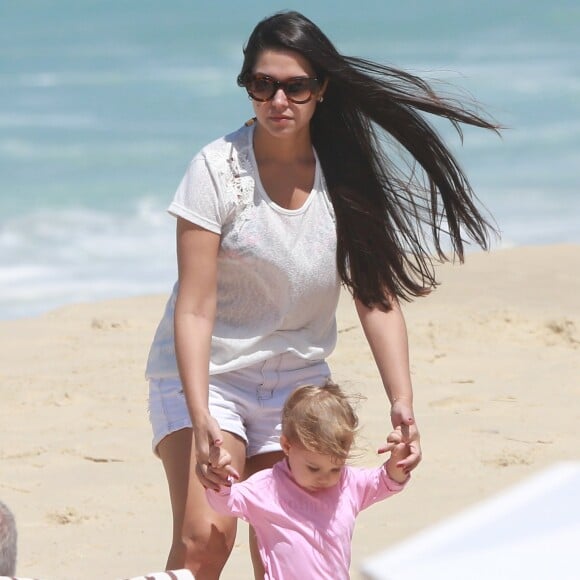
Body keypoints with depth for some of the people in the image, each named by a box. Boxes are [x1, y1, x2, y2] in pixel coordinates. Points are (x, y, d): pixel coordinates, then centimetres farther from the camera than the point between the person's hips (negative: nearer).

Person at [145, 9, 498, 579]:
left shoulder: (344, 176, -5)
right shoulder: (218, 169, -17)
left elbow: (377, 297, -7)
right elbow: (194, 307, -19)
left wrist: (402, 402, -19)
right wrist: (200, 419, -30)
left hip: (297, 378, 4)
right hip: (206, 372, -4)